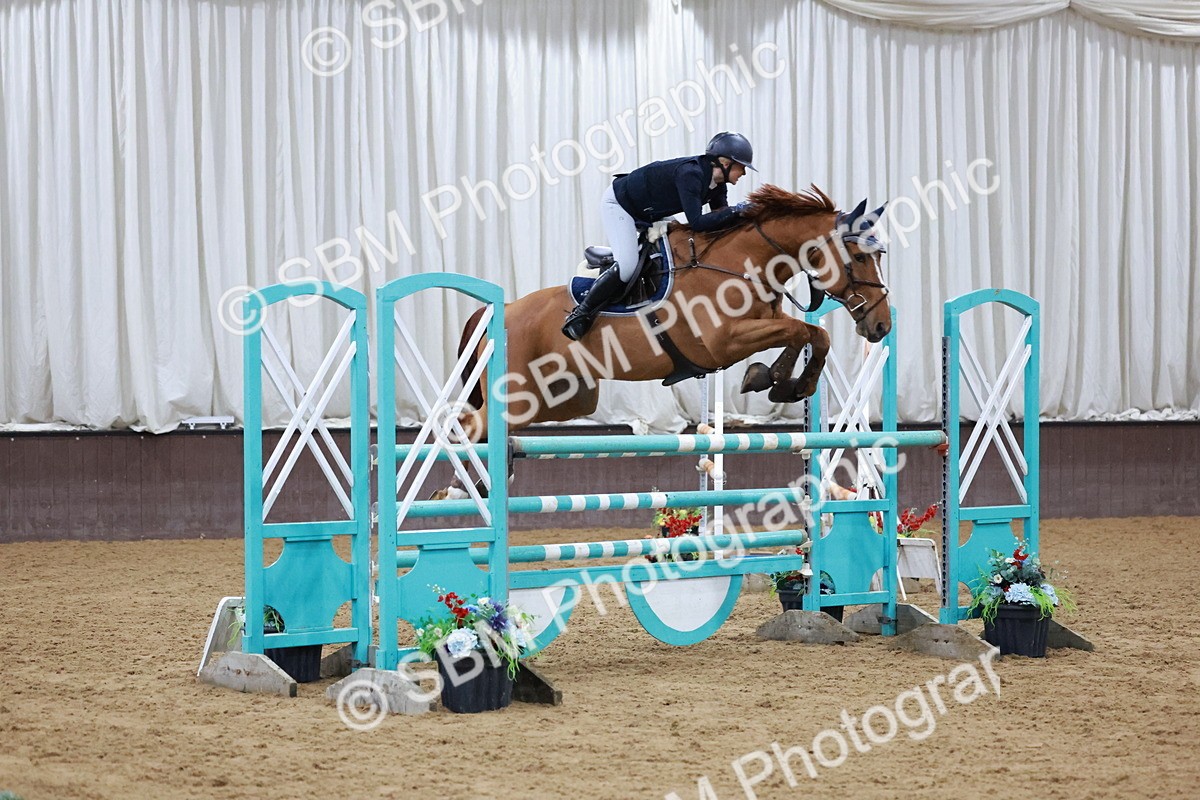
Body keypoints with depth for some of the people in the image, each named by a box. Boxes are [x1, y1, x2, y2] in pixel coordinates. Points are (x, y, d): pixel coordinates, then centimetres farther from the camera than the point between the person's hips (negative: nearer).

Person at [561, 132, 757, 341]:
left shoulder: (718, 185, -5)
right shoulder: (690, 174, -32)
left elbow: (720, 217, 2)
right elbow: (696, 223, -39)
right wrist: (736, 211, -36)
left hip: (649, 213, 10)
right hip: (618, 204, -10)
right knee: (627, 267, -26)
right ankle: (579, 315, -15)